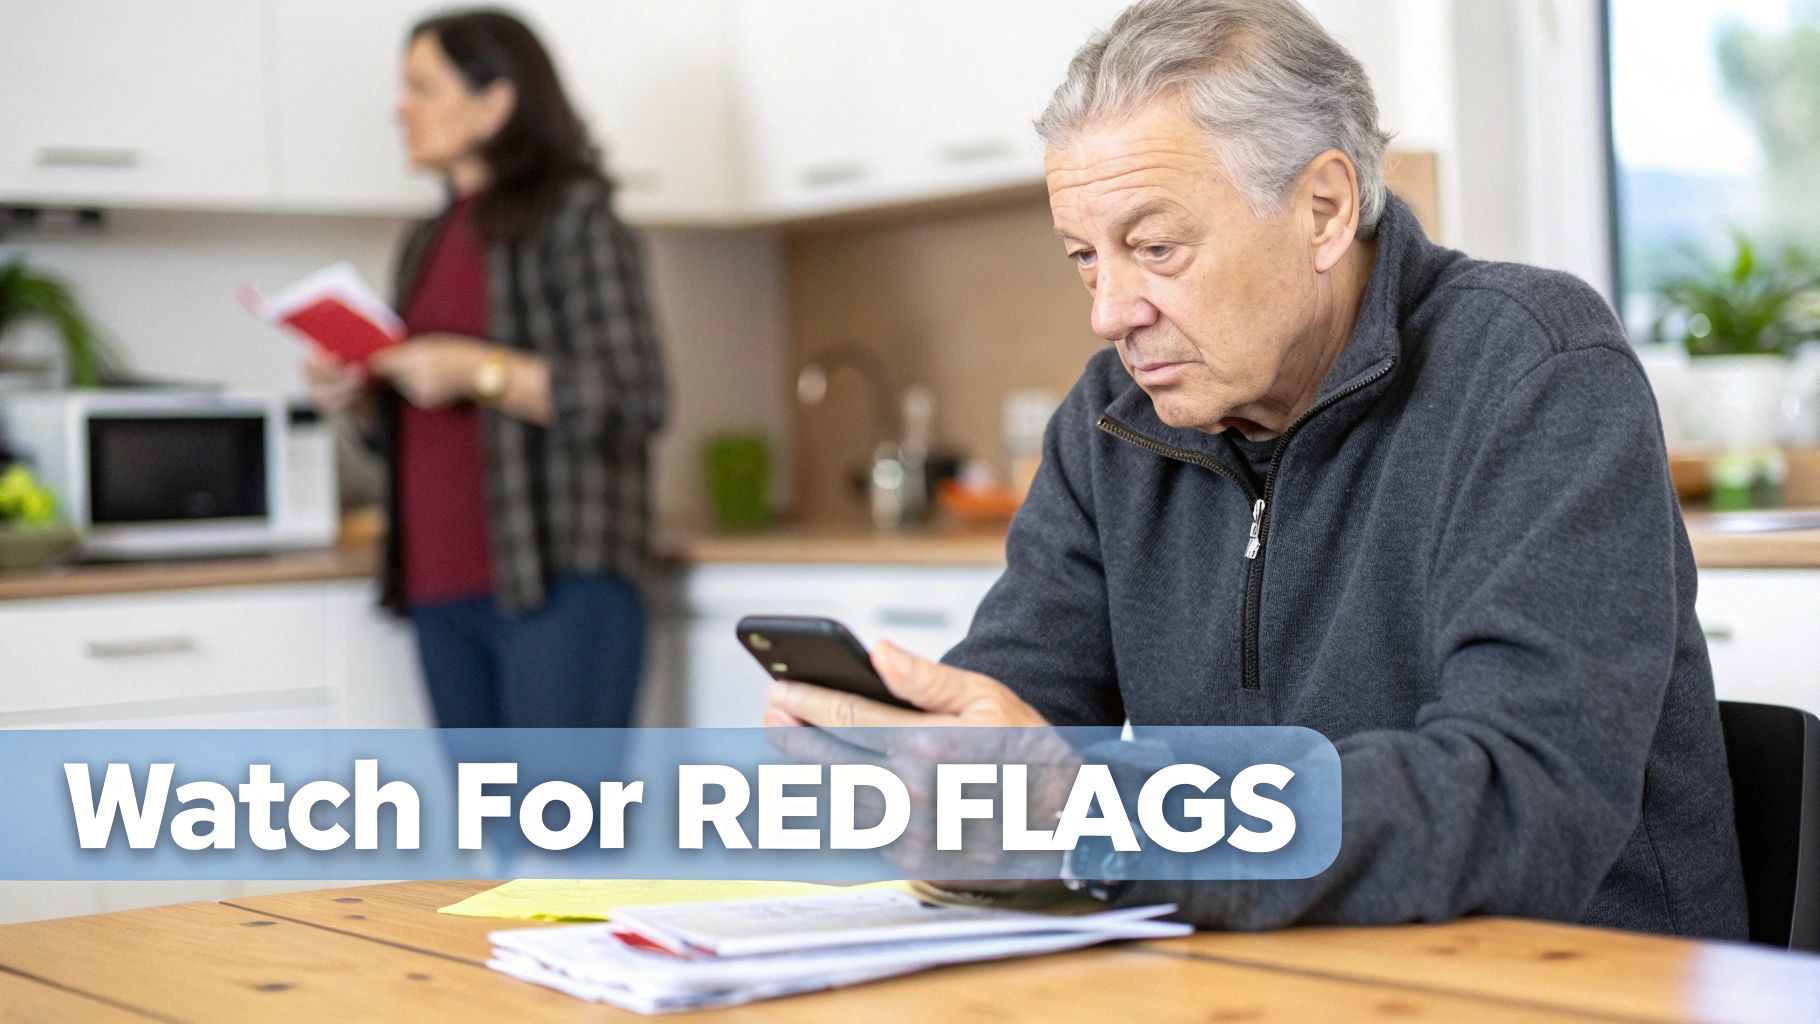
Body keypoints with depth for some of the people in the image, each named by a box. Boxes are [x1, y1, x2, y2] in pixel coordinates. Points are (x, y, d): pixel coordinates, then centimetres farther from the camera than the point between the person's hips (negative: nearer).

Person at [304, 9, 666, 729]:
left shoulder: (573, 216, -2)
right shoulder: (428, 243, 19)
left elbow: (633, 399, -12)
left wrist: (480, 372, -18)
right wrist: (356, 399, 4)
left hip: (556, 584, -7)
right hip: (441, 588, 7)